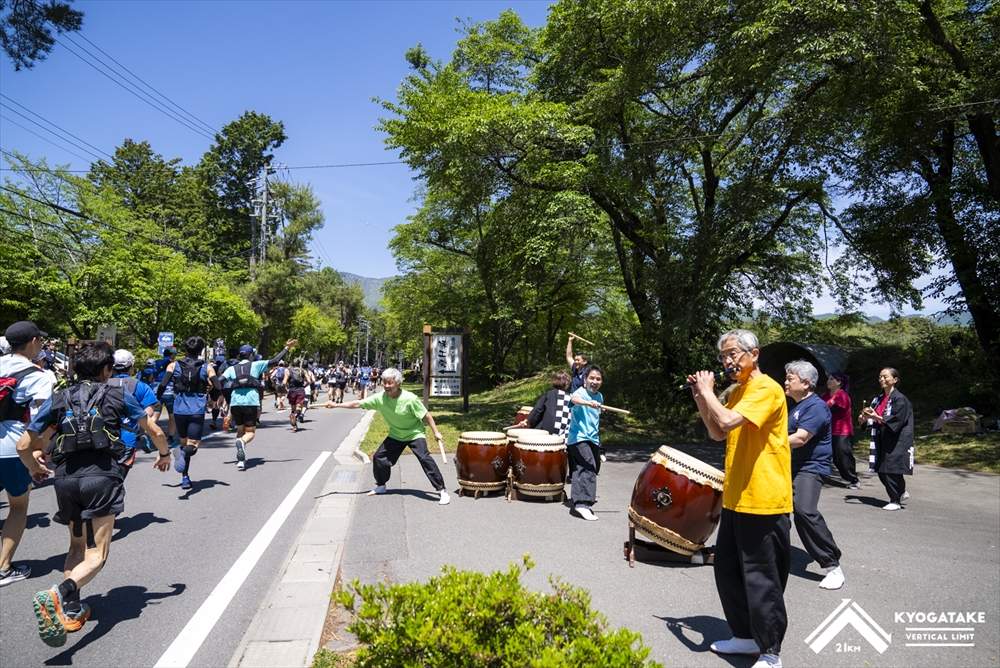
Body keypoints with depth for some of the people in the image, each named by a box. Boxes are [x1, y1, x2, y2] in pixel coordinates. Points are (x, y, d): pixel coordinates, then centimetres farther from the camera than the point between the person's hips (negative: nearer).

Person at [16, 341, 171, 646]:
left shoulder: (58, 399, 14)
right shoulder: (118, 396, 9)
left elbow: (24, 445, 11)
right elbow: (155, 432, 14)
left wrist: (34, 469, 31)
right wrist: (164, 455, 34)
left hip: (66, 477, 4)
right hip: (102, 475, -4)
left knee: (77, 547, 24)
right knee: (95, 556, -2)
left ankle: (70, 611, 15)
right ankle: (57, 595, -27)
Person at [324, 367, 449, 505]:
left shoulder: (410, 399, -28)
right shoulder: (380, 398, -17)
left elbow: (426, 416, -19)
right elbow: (357, 404, -11)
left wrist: (436, 432, -15)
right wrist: (336, 405, -15)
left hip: (414, 434, -5)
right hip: (395, 435, 5)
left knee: (425, 458, -21)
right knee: (379, 458, 3)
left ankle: (442, 490, -14)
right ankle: (381, 486, 29)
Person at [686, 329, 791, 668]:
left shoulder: (766, 389, -16)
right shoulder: (737, 390, 13)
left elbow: (727, 422, -29)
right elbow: (718, 433, 17)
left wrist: (707, 390, -14)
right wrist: (701, 397, 7)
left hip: (763, 500, -9)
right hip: (736, 497, 10)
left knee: (761, 578, 0)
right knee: (727, 569, 16)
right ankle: (746, 636, 31)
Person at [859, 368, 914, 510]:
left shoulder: (900, 399, -10)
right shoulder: (879, 399, 13)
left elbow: (896, 420, -19)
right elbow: (875, 420, 18)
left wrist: (877, 417, -28)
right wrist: (865, 418, -2)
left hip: (896, 441, -7)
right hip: (882, 439, 8)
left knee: (891, 470, -6)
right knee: (881, 472, 9)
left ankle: (895, 501, 7)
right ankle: (901, 493, 30)